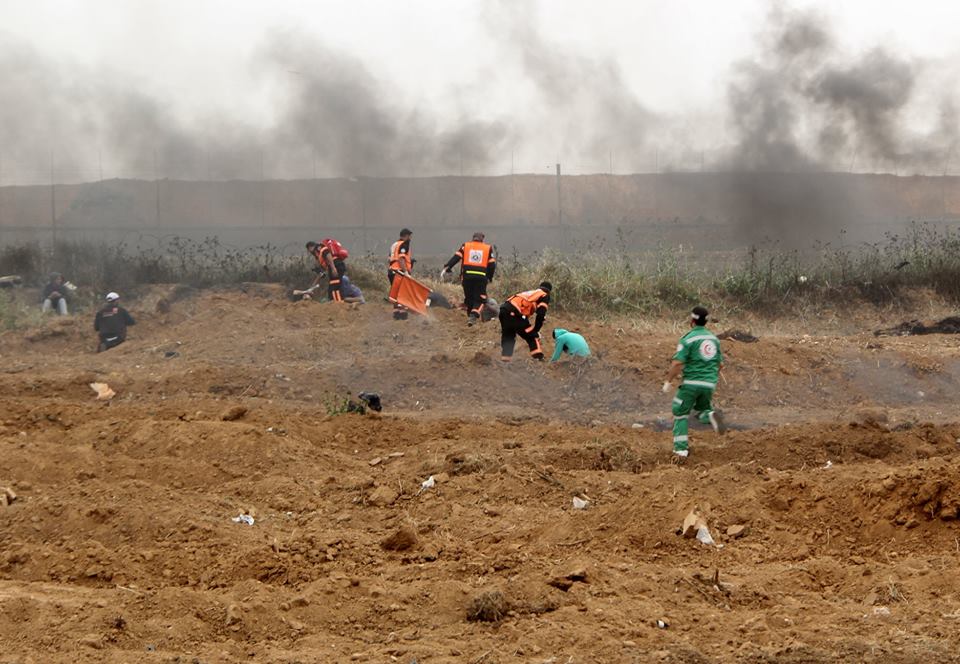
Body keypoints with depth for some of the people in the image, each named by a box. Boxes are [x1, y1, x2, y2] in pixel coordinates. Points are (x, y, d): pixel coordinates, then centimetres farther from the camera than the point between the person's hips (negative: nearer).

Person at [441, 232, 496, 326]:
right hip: (481, 277, -1)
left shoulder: (465, 246, 13)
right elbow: (492, 265, 10)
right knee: (479, 299, 2)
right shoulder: (488, 248, 13)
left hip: (467, 276, 1)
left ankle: (470, 316, 24)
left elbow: (456, 257, 2)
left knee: (468, 297, 17)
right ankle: (474, 315, -20)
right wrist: (489, 277, 21)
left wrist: (446, 268, -4)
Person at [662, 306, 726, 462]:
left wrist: (668, 381, -6)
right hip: (709, 384, 5)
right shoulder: (714, 338, 9)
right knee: (702, 409, 26)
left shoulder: (688, 339, -10)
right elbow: (720, 364, 15)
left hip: (691, 383, -5)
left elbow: (677, 363, -17)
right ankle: (712, 416, -11)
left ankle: (681, 451, 2)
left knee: (680, 415, 10)